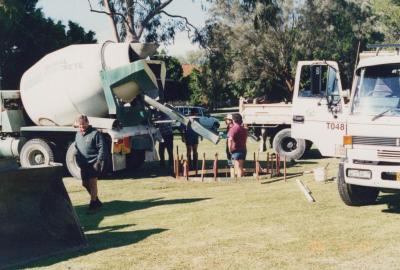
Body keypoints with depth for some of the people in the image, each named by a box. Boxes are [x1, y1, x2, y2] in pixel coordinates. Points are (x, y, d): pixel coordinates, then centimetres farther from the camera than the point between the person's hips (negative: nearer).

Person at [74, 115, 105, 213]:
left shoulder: (95, 133, -10)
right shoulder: (78, 134, 13)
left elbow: (102, 148, -13)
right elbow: (76, 147, 23)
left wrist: (99, 161, -18)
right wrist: (78, 160, 16)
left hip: (93, 163, -8)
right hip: (83, 164, 8)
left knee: (92, 183, -8)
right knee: (85, 183, 12)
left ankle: (93, 205, 0)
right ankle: (96, 201, 27)